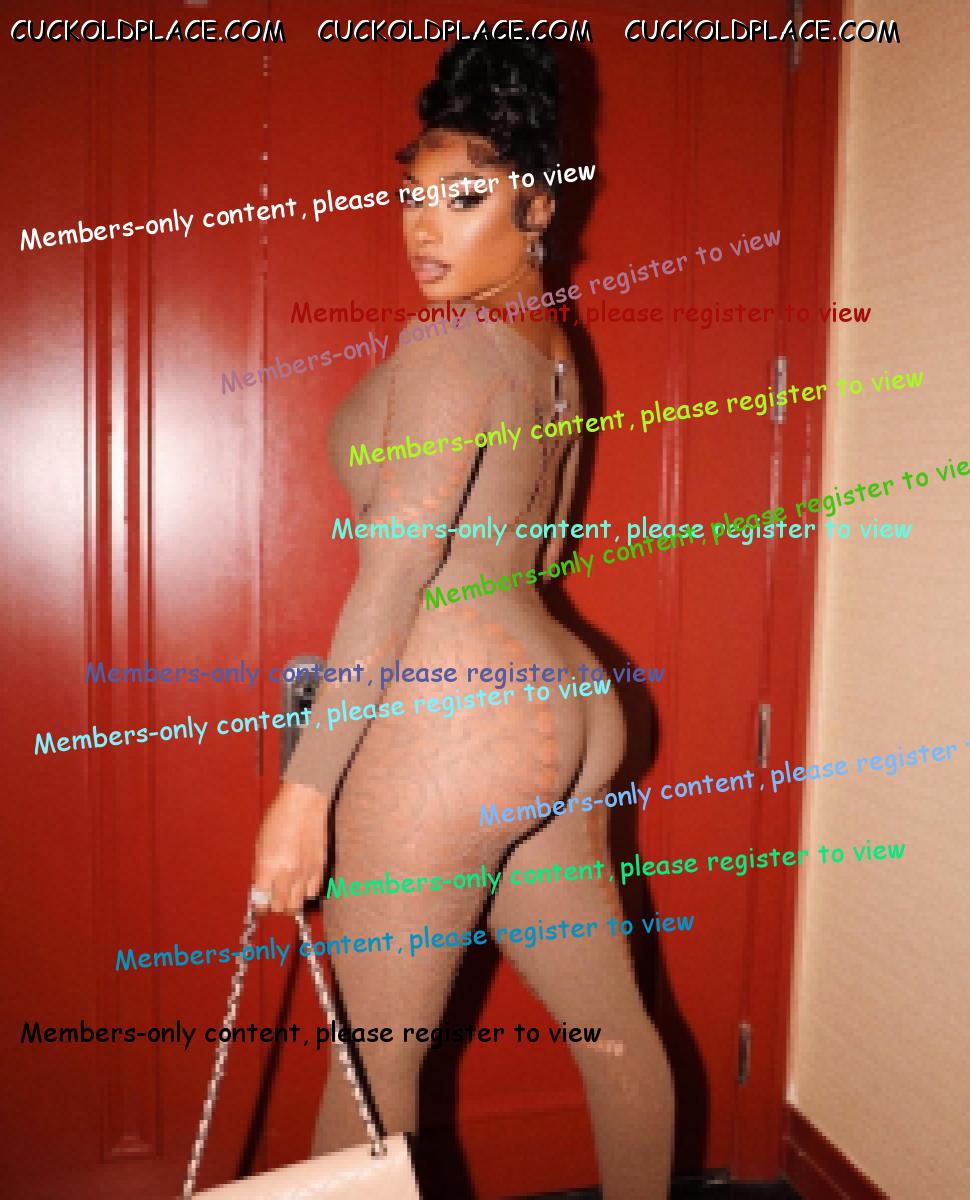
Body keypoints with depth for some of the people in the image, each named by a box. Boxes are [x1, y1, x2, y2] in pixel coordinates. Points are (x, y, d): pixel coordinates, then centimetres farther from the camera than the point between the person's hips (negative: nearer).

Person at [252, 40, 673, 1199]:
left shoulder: (449, 338, -13)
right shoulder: (551, 344, 14)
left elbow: (396, 570, -19)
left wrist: (305, 786, -17)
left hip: (454, 724, -9)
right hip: (562, 709, 9)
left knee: (371, 1064, 8)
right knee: (614, 1028, 21)